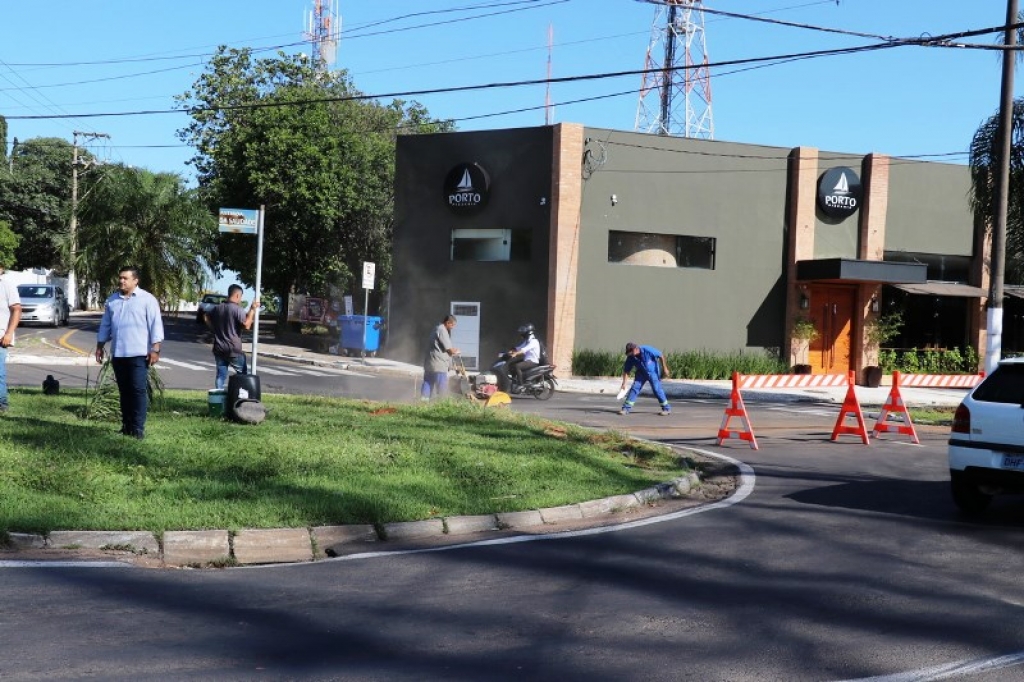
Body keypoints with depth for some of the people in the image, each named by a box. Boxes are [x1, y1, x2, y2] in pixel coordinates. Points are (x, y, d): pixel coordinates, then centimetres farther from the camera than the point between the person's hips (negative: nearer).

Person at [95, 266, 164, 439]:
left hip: (139, 354, -6)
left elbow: (156, 325, -7)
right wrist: (99, 347, 16)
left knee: (139, 390, -8)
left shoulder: (147, 299, -3)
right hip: (118, 354, 6)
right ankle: (126, 426, 17)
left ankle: (138, 428, -8)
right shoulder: (112, 300, 14)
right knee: (124, 392, 10)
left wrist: (155, 349, -13)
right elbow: (105, 325, 20)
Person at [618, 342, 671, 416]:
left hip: (653, 372, -3)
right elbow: (626, 370, -11)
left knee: (657, 389, -8)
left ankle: (667, 408, 4)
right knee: (634, 388, -7)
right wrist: (624, 383, -17)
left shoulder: (648, 350, -29)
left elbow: (660, 356, -16)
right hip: (641, 373, 3)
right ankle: (626, 408, -3)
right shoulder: (631, 357, -19)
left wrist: (665, 368, -10)